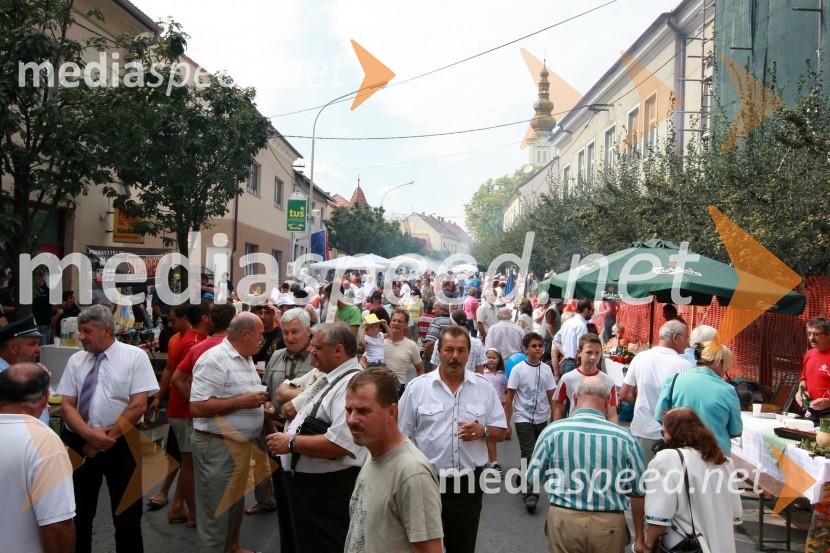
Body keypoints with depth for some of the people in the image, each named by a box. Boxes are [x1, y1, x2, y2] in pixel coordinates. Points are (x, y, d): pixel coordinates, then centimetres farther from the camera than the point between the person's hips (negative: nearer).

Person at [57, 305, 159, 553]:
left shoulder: (135, 356, -7)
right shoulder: (76, 360, 5)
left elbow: (139, 405, -12)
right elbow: (67, 405, 1)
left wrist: (107, 438, -13)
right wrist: (89, 435, -15)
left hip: (121, 445, -3)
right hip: (79, 443, 4)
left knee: (127, 517, 7)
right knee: (77, 514, 14)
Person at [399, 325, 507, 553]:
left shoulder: (484, 387, 2)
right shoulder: (417, 387, -3)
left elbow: (501, 431, 7)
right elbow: (403, 437, 2)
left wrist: (483, 431, -15)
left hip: (469, 483, 1)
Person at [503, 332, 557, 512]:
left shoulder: (546, 369, 1)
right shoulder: (518, 369, -9)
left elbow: (551, 396, 7)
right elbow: (509, 398, -6)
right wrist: (507, 423, -7)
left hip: (542, 418, 4)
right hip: (523, 418, -4)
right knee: (528, 454, -9)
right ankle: (529, 493, -6)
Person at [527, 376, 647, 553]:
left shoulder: (553, 431, -9)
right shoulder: (624, 437, -9)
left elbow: (533, 478, 0)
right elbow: (639, 492, 0)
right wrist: (640, 536, 13)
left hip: (563, 519, 0)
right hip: (609, 525, 0)